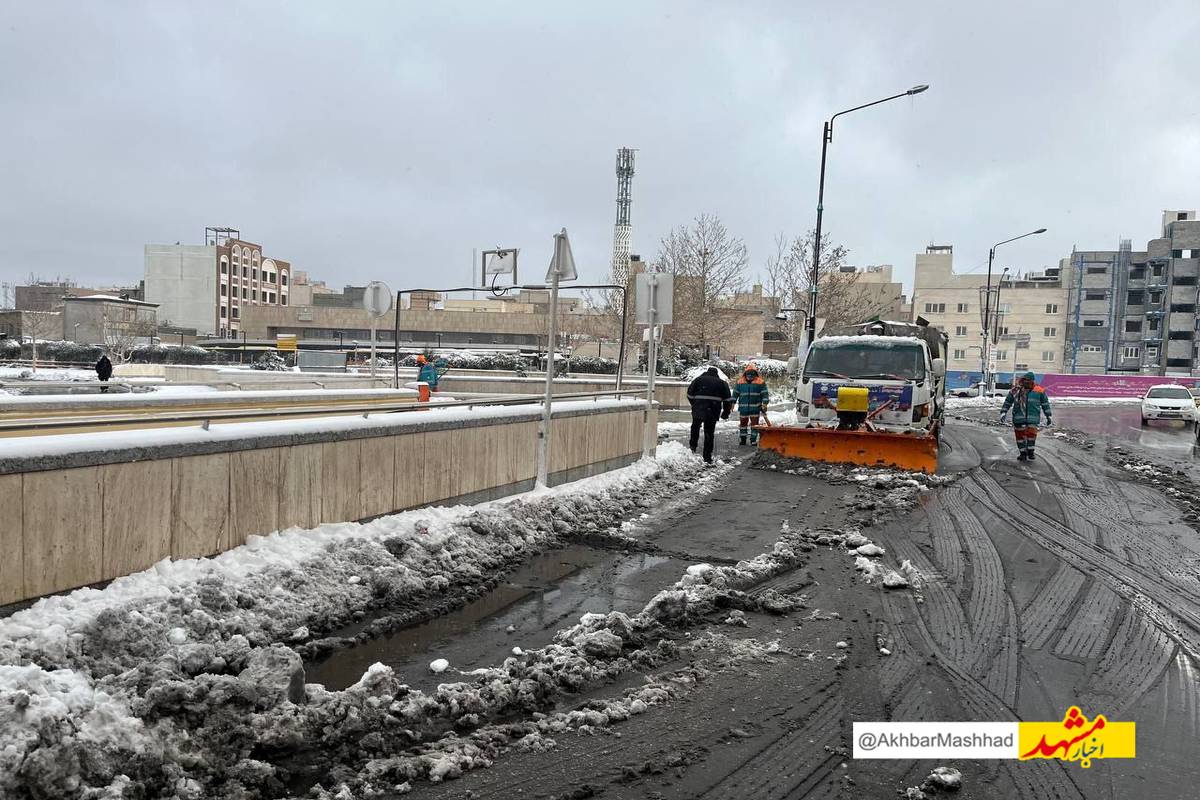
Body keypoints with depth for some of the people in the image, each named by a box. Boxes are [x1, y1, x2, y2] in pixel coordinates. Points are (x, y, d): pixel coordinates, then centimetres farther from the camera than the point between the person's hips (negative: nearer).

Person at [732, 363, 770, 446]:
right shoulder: (740, 382, 3)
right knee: (743, 423, 12)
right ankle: (742, 438, 25)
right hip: (743, 408, 2)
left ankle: (753, 439, 13)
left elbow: (765, 394, -1)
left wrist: (764, 404, -9)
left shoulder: (760, 382, -2)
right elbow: (735, 393, 8)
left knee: (754, 423, 4)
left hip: (755, 408, -2)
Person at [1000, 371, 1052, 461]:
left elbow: (1045, 403, 14)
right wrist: (1003, 412, 8)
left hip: (1032, 417, -1)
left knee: (1031, 433, -12)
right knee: (1020, 434, 3)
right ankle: (1023, 453, 15)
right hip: (1019, 417, 1)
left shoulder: (1039, 391, 5)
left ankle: (1030, 452, 2)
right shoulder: (1016, 390, 6)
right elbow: (1007, 402, 15)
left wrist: (1048, 417, 16)